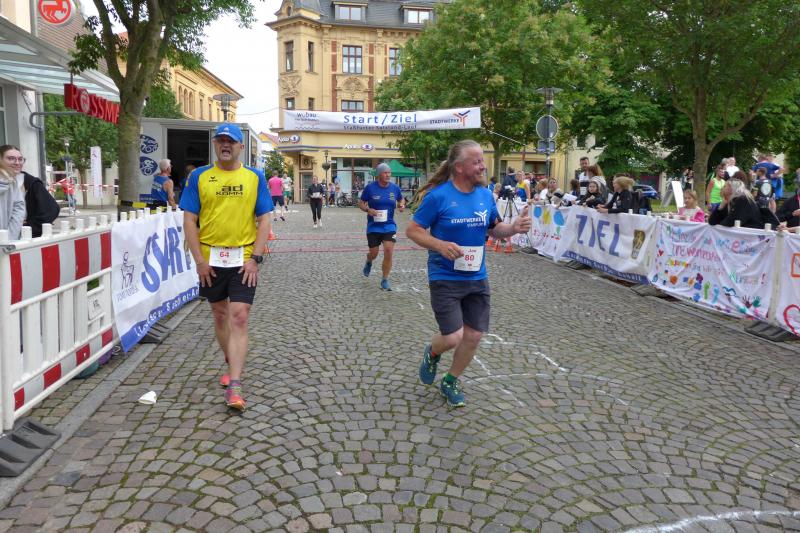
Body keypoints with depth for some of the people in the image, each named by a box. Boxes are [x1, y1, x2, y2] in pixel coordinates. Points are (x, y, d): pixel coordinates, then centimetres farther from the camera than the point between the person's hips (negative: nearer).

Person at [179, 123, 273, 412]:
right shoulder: (199, 177, 4)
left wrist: (255, 258, -9)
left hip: (243, 260, -2)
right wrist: (199, 260, -6)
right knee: (220, 315, 15)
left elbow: (264, 220, 0)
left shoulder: (255, 177, 3)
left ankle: (234, 386, -8)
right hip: (211, 260, 2)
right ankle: (232, 365, 37)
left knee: (239, 318, -8)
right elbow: (189, 220, 1)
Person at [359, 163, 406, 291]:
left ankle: (385, 280, 5)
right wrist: (368, 210, -20)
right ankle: (368, 262, 47)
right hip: (373, 226, -1)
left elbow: (401, 199, 18)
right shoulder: (370, 188, -8)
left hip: (389, 226, 1)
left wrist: (402, 205, -5)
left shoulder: (394, 187, -1)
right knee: (374, 253, 8)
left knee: (389, 252, -11)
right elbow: (361, 203, 1)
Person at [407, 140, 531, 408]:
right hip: (445, 279, -5)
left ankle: (451, 382, 33)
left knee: (474, 335, 9)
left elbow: (495, 229, 15)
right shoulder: (438, 195, -13)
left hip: (477, 279, 6)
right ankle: (432, 353, 29)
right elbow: (412, 230, -8)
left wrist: (514, 227, -7)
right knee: (452, 338, -10)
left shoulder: (485, 195, 3)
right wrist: (440, 245, -25)